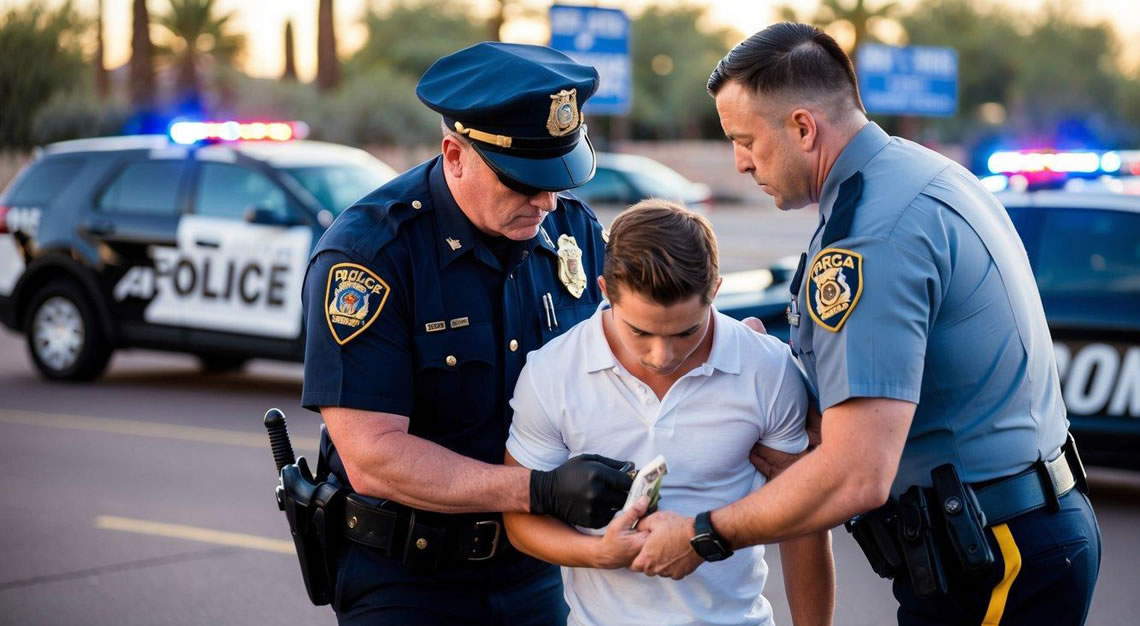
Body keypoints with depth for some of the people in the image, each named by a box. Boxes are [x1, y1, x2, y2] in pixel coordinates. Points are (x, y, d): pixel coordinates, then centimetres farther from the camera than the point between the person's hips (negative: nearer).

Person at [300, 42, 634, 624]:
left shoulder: (576, 231, -1)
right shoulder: (366, 253, -19)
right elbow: (372, 457, -24)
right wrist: (542, 490, -31)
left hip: (537, 574, 5)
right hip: (403, 579, -5)